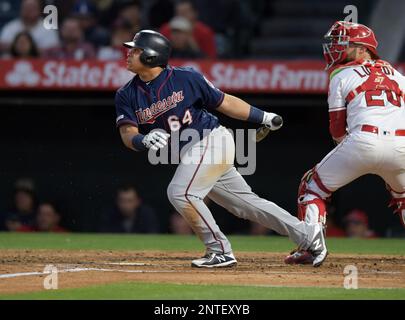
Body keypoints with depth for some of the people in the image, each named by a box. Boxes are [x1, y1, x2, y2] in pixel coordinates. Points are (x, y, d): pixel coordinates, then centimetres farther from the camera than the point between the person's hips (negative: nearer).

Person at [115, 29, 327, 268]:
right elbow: (128, 135, -10)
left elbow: (224, 102, -2)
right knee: (247, 202, 9)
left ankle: (220, 252, -11)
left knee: (180, 192, -21)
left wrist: (262, 117, -1)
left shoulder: (185, 78, -10)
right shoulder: (127, 96, 2)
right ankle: (308, 236, 16)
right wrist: (144, 140, -33)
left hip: (213, 140, -6)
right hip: (189, 154, 6)